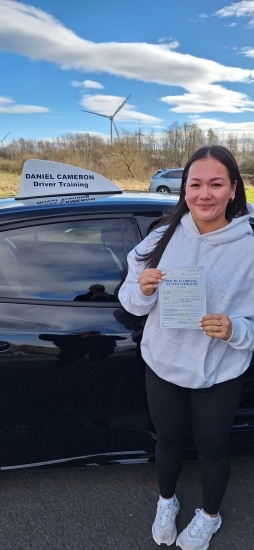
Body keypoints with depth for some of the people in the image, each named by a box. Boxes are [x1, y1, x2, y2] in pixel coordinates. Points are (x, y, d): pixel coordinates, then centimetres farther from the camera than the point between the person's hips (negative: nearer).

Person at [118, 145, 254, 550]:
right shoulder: (164, 236, -9)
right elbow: (132, 302, -2)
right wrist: (143, 289, -24)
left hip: (218, 376, -2)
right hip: (163, 365, 2)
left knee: (212, 448, 20)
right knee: (168, 441, 23)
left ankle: (209, 516, 50)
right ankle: (166, 502, 54)